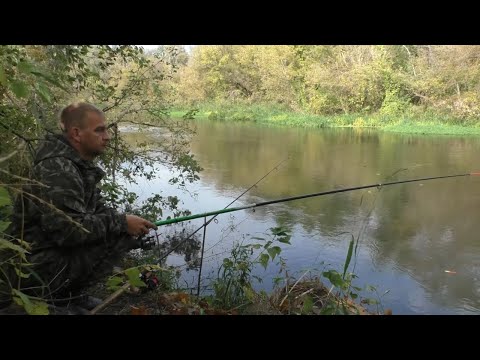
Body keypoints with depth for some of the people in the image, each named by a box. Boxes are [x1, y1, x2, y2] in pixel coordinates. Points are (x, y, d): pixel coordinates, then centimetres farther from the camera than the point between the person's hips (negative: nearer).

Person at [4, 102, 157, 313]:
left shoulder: (80, 165, 8)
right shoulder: (57, 169, -23)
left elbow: (97, 209, 12)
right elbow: (68, 229, -30)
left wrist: (128, 222, -6)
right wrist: (121, 223, -22)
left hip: (56, 252, 10)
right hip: (40, 268, -10)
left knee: (125, 233, 6)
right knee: (119, 238, -19)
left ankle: (67, 292, 10)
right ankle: (57, 294, -5)